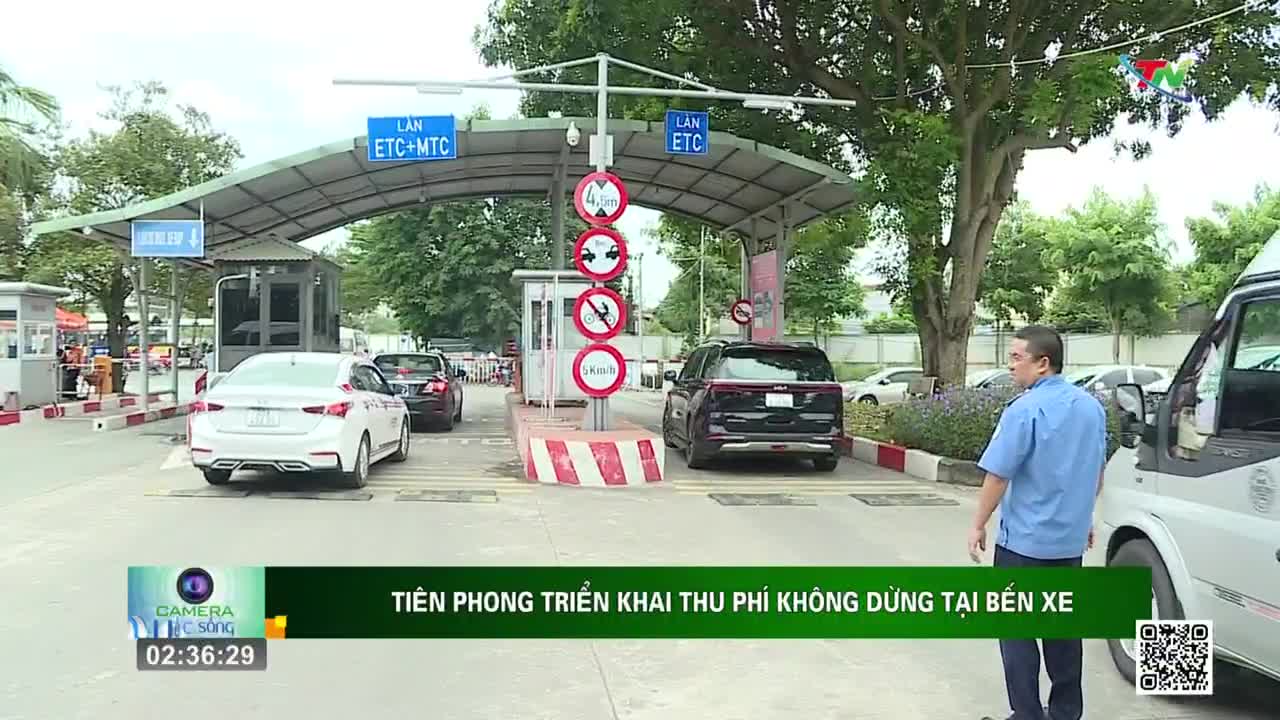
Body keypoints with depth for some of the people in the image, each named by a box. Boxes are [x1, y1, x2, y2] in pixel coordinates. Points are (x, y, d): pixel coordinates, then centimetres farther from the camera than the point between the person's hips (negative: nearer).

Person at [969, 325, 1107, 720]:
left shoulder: (1025, 409, -18)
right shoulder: (1091, 407, 6)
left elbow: (998, 476, -17)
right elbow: (1098, 472, 16)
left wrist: (978, 525, -7)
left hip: (1025, 540, -7)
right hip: (1070, 538, 7)